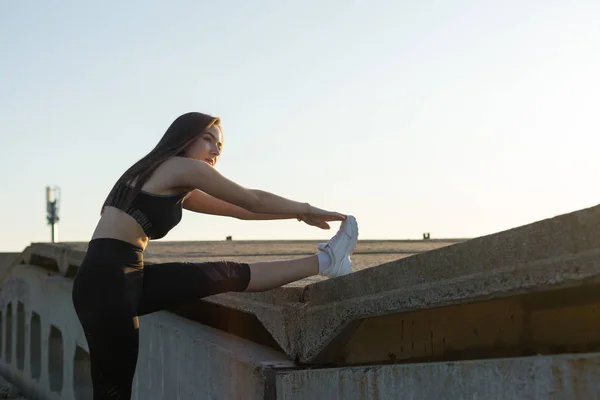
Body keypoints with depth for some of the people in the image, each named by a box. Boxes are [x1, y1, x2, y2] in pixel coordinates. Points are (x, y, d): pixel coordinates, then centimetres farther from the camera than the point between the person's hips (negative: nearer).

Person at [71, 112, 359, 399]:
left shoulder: (176, 188, 23)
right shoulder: (183, 167, -4)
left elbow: (238, 209, 29)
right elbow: (253, 201, 4)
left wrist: (300, 213, 32)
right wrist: (306, 211, 19)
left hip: (125, 277, 9)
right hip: (108, 280, -9)